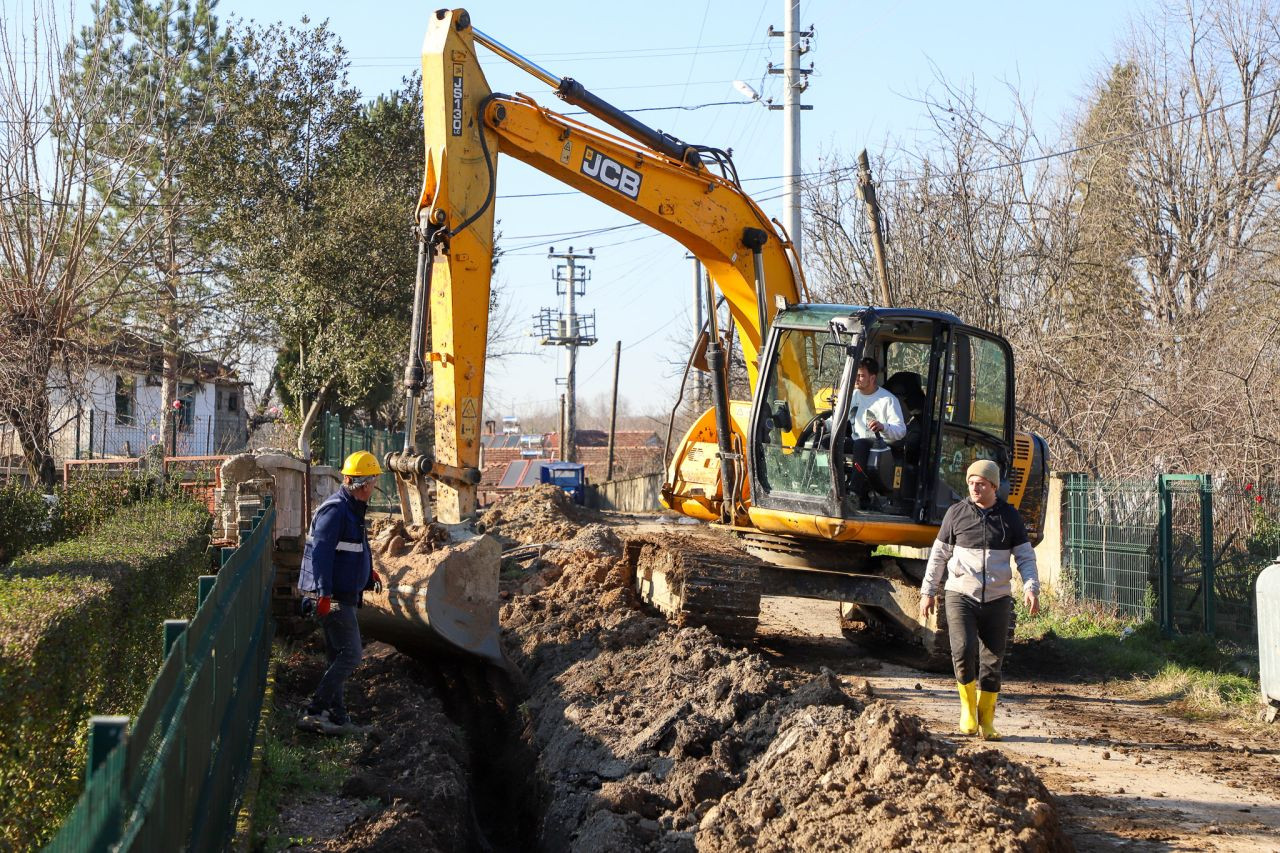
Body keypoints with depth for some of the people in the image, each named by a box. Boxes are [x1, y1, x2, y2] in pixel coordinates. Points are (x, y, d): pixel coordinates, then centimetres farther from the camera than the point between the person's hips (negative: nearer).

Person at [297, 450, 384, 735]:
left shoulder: (352, 509, 16)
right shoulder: (335, 510, -17)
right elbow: (321, 553, -24)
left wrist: (368, 573, 33)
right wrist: (324, 594, -28)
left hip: (341, 596, 10)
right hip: (333, 598, -10)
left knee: (338, 657, 14)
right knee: (350, 655, -12)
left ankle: (335, 716, 20)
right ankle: (314, 712, -12)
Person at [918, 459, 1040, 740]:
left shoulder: (1009, 517, 5)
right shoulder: (956, 513, 3)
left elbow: (1025, 556, 7)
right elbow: (939, 554, 9)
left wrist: (1031, 587, -9)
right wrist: (928, 590, 6)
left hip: (997, 600, 1)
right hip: (961, 595, -1)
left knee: (992, 661, 3)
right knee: (964, 651, -19)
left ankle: (986, 722, 14)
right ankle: (968, 707, 3)